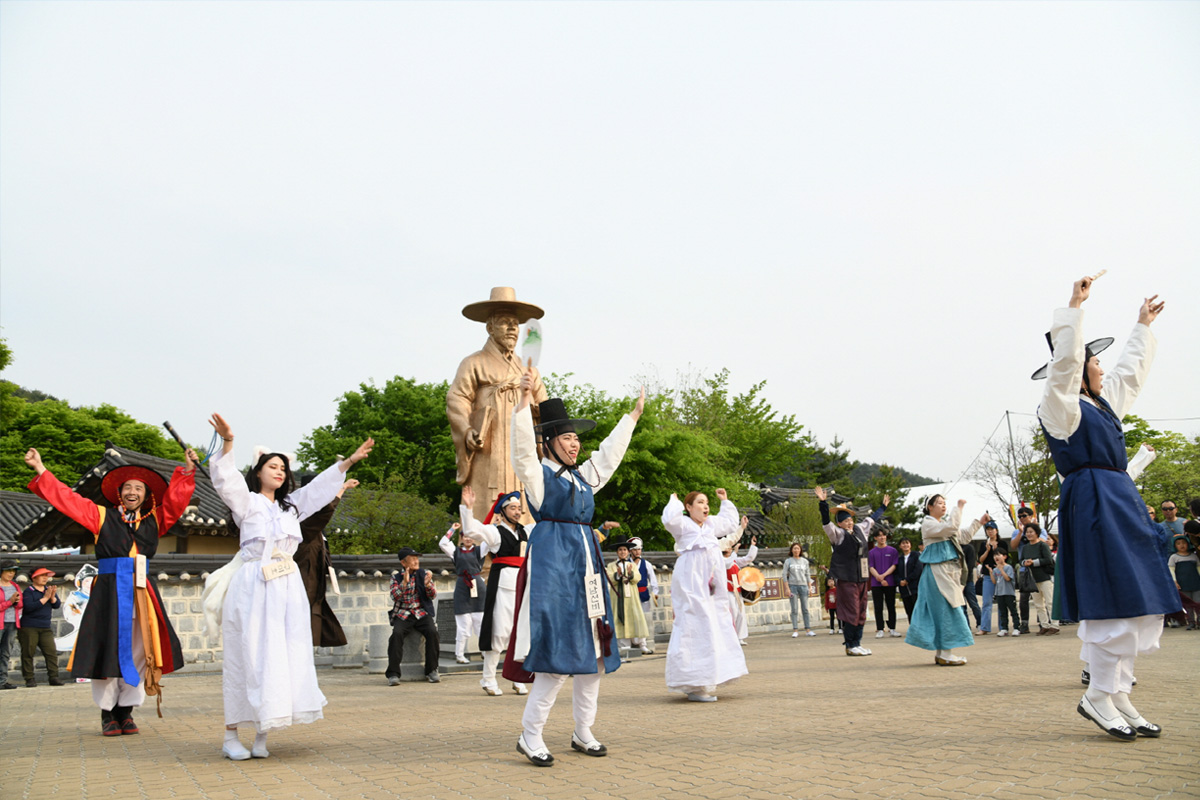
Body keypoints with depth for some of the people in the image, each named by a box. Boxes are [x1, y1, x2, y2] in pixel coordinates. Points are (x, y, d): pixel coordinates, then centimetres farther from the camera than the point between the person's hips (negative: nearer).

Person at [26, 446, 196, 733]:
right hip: (109, 591, -2)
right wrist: (40, 470, 4)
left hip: (143, 593, 2)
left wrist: (187, 471, -3)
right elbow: (66, 498, 8)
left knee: (138, 650, 0)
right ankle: (107, 712, 12)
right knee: (109, 649, -1)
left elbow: (175, 499, 8)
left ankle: (126, 710, 10)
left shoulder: (155, 521, 13)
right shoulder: (101, 516, 9)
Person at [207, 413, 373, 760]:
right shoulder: (245, 501, 3)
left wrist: (348, 461, 20)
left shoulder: (291, 505, 21)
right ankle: (231, 736, 2)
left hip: (287, 588, 6)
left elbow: (320, 488, 25)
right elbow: (226, 480, -13)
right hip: (252, 587, -5)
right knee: (248, 657, -5)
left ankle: (262, 735, 6)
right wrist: (227, 444, -29)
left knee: (282, 658, 0)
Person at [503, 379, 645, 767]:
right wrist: (525, 398, -31)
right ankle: (530, 736, -3)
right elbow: (523, 447, -20)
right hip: (552, 562, -8)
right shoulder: (539, 473, -2)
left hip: (585, 564, 8)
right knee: (558, 652, -13)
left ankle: (583, 733, 19)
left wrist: (633, 415, 38)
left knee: (593, 651, 8)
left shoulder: (583, 476, 18)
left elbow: (610, 452, 31)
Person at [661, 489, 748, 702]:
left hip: (712, 585, 9)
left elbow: (731, 524, 39)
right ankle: (695, 687, -11)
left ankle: (707, 683, 19)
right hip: (692, 582, -9)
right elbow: (669, 519, -26)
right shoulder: (683, 524, -4)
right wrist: (674, 501, -10)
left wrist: (725, 502, 34)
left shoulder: (711, 524, 20)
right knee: (696, 628, -13)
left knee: (716, 627, 10)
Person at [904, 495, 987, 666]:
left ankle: (940, 653, 13)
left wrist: (978, 522, 19)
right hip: (937, 571, -9)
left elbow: (964, 537, 25)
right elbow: (951, 527, -23)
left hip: (949, 572, 9)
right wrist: (959, 508, -15)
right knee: (946, 609, -11)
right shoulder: (927, 524, -8)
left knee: (942, 610, 9)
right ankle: (945, 654, -9)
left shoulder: (943, 523, 20)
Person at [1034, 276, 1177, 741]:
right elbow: (1065, 359, -19)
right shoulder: (1061, 405, -3)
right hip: (1091, 500, -10)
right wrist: (1074, 307, -18)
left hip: (1120, 501, 10)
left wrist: (1143, 326, 45)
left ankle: (1117, 694, 10)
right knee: (1114, 599, -13)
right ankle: (1098, 697, -5)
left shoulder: (1103, 401, 22)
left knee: (1141, 600, 6)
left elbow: (1132, 370, 37)